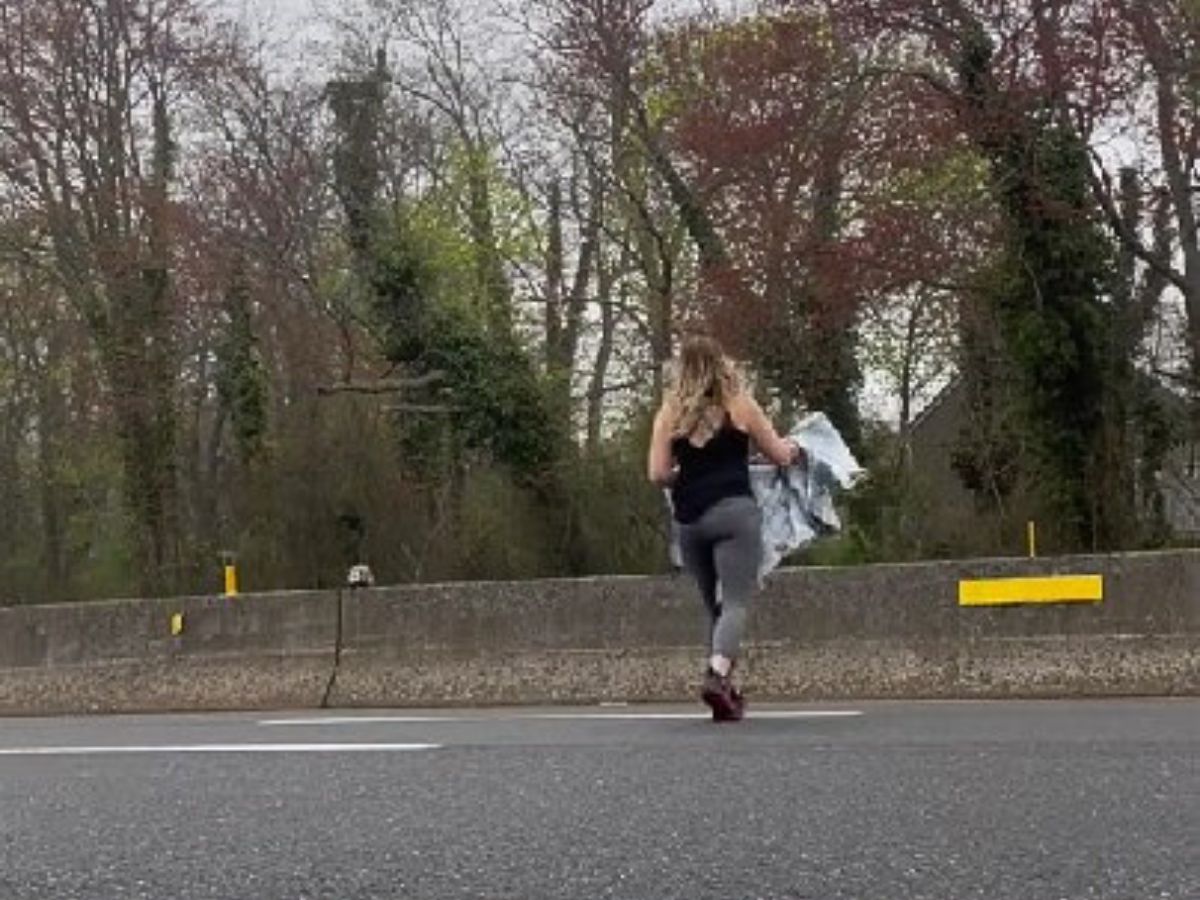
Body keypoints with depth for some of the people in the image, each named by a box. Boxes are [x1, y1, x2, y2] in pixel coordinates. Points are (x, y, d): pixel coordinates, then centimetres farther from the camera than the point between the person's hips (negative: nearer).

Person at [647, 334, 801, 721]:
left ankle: (725, 689, 17)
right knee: (735, 603, -9)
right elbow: (779, 456, 10)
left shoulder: (669, 412, 6)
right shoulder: (738, 404, 2)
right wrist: (792, 449, 33)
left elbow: (658, 474, 2)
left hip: (690, 519, 3)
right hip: (734, 512, -3)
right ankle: (717, 675, -31)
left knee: (716, 606, 16)